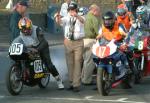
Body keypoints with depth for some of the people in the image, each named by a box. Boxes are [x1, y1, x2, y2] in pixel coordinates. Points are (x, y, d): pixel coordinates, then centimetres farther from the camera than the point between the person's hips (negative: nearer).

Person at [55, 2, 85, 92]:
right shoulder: (66, 18, 7)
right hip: (68, 42, 3)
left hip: (78, 42, -3)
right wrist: (58, 17, -37)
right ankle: (72, 82, 15)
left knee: (77, 63, -6)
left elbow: (82, 20, -25)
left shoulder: (80, 18, -1)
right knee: (70, 63, 7)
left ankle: (76, 84, -7)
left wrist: (76, 15, -47)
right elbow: (59, 22, -13)